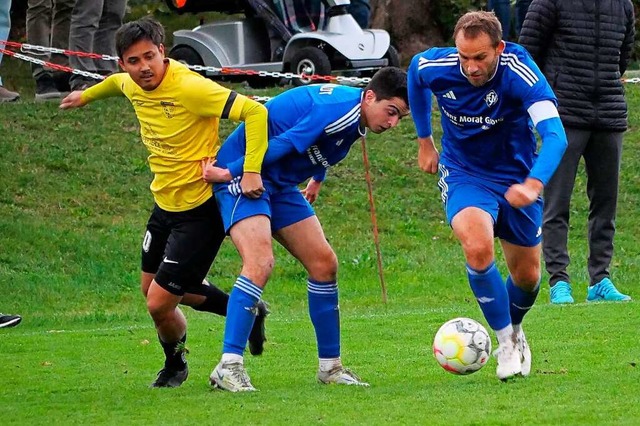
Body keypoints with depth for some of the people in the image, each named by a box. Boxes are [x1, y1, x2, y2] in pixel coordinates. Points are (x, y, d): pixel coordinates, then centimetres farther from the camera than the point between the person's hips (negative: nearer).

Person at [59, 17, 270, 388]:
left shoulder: (190, 88, -27)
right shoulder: (131, 85, -3)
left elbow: (256, 112, -30)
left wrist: (252, 171, -36)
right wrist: (87, 96, 43)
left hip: (201, 211, -9)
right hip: (165, 204, 9)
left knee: (160, 303, -7)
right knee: (152, 287, 22)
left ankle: (176, 363, 26)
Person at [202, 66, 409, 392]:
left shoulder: (354, 114, 6)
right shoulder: (338, 111, -26)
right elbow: (281, 146, -26)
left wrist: (316, 179, 38)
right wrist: (230, 173, -23)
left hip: (280, 184, 10)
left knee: (324, 264, 6)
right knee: (260, 261, -28)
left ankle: (330, 367, 16)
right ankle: (229, 367, -31)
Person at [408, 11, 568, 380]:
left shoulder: (520, 71, -29)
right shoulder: (434, 66, -21)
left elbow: (555, 134, -40)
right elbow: (415, 75, 7)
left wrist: (534, 184, -58)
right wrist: (424, 140, 14)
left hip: (516, 178, 0)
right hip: (464, 176, 0)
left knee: (527, 276, 11)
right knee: (478, 248, -28)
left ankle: (514, 329, 45)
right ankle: (507, 344, -11)